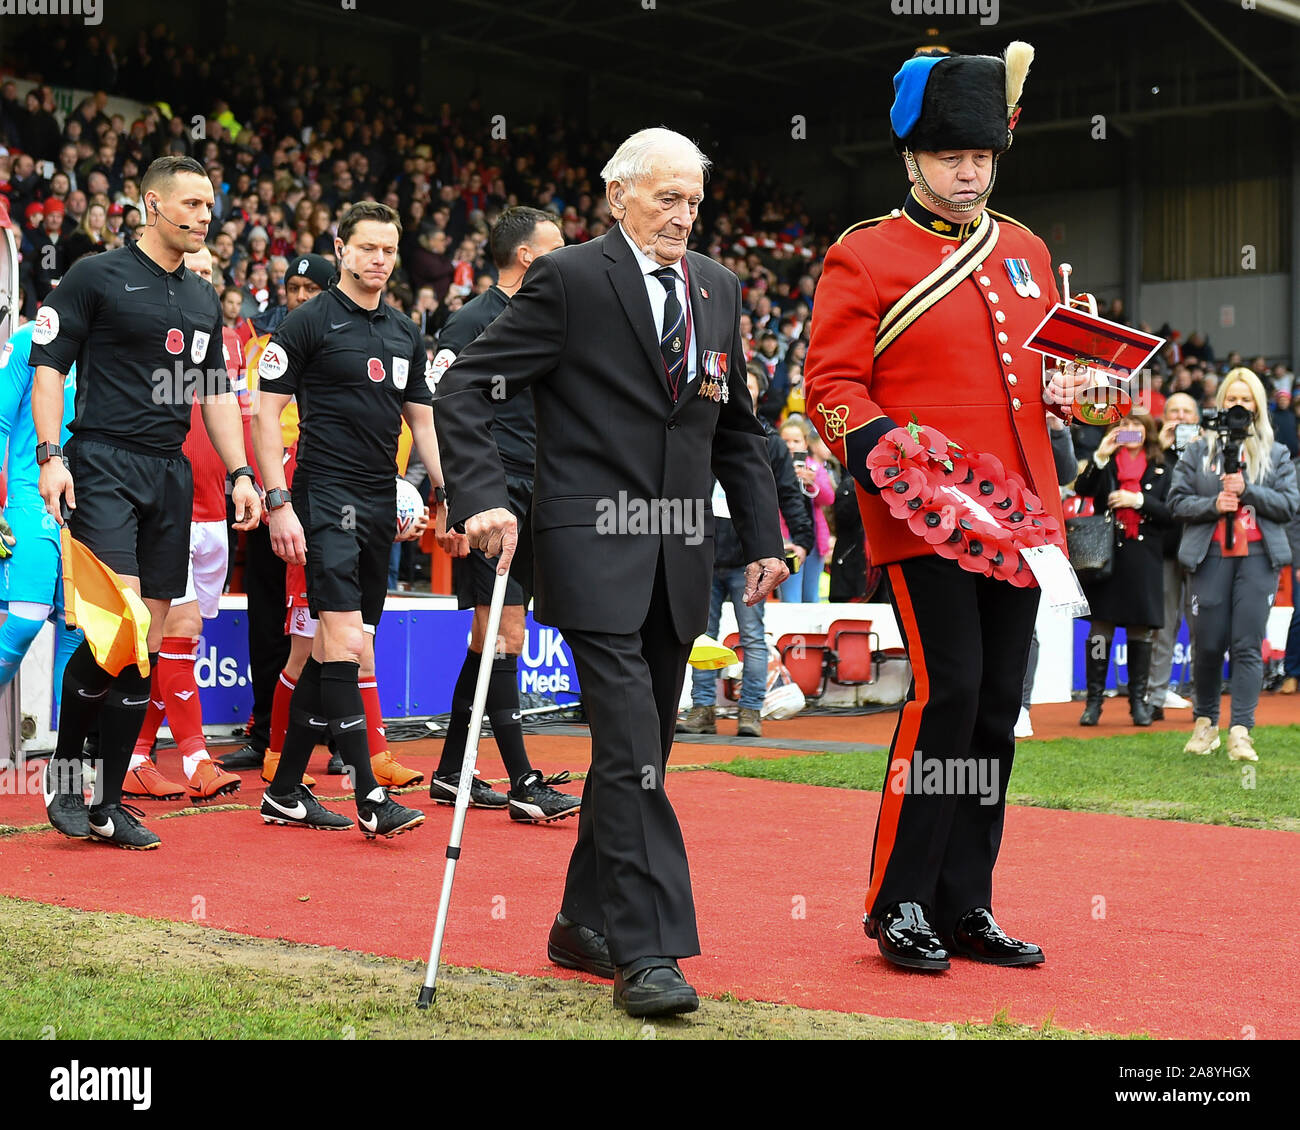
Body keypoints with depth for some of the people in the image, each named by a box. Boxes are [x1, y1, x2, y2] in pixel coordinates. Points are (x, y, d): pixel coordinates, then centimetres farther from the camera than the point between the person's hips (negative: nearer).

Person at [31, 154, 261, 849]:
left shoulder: (202, 298, 18)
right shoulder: (97, 276, 0)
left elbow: (215, 391, 23)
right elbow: (48, 366, -3)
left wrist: (240, 471, 13)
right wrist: (49, 455, -13)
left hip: (171, 475, 6)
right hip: (104, 465, -6)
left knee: (148, 641, 3)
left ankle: (107, 804, 10)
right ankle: (62, 767, 2)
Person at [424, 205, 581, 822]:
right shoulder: (471, 321, -6)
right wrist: (448, 507, -18)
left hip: (533, 497, 8)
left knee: (494, 638, 10)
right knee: (504, 635, -9)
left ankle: (450, 771, 18)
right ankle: (522, 782, -8)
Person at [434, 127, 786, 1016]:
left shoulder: (718, 288, 13)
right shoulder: (570, 279, -5)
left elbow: (737, 427, 19)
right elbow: (465, 388, -6)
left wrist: (764, 537, 13)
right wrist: (482, 499, -18)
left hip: (680, 557, 6)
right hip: (595, 550, -6)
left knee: (640, 751, 12)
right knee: (631, 751, -13)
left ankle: (585, 924, 26)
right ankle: (646, 951, -10)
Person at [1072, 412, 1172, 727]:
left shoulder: (1160, 470, 8)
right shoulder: (1106, 465, 8)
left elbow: (1170, 514, 1)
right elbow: (1082, 489, -10)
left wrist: (1138, 500, -11)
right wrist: (1099, 457, -20)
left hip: (1144, 561, 1)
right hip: (1106, 556, -1)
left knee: (1140, 631, 3)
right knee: (1100, 628, -1)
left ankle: (1139, 699, 12)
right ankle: (1094, 699, 4)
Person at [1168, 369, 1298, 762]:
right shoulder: (1198, 450, 10)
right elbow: (1177, 500, 5)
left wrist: (1247, 491, -9)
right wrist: (1213, 504, -11)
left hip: (1258, 556, 0)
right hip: (1211, 556, 0)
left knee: (1248, 645, -6)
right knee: (1208, 645, 1)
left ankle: (1241, 731, -7)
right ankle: (1205, 721, 20)